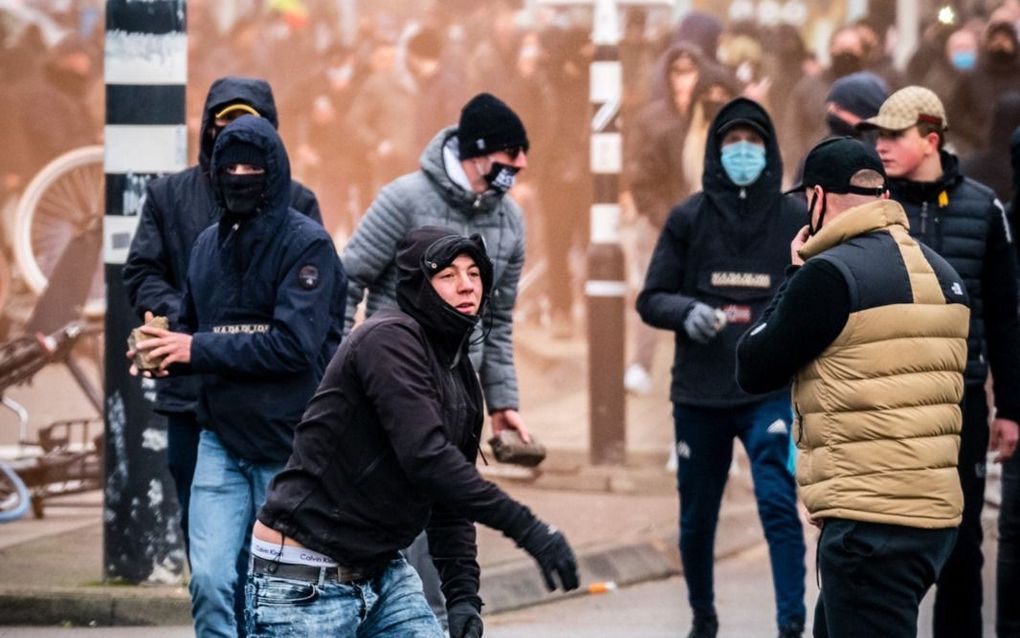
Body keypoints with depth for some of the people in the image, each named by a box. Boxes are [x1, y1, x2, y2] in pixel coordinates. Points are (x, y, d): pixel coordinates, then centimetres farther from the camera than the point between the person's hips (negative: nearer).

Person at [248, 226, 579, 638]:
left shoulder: (461, 378, 11)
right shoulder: (389, 339, -16)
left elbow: (450, 504, 15)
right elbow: (425, 457, -28)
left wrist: (463, 595, 2)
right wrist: (526, 529, -28)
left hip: (383, 571, 9)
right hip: (306, 583, -9)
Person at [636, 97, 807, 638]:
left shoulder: (795, 219, 2)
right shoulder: (688, 218, 3)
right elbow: (651, 299, 5)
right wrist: (687, 312, -15)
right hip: (699, 393, 2)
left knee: (779, 505, -17)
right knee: (697, 518, 11)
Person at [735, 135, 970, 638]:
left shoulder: (832, 273, -14)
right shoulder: (937, 270, 12)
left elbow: (754, 371, -4)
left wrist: (797, 277, 5)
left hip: (871, 522, -9)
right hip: (933, 508, 9)